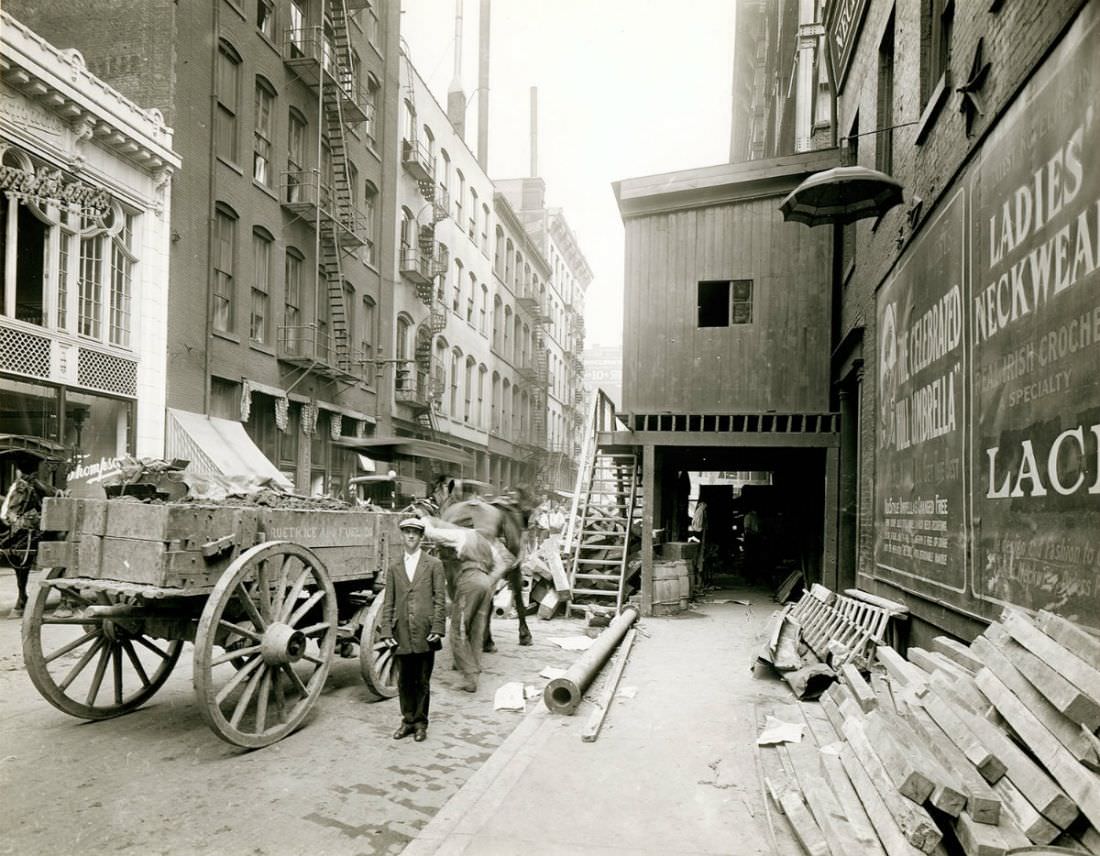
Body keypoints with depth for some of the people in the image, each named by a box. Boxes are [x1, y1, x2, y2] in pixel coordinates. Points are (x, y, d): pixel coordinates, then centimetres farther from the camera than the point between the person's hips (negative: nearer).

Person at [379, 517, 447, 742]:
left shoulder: (434, 564, 3)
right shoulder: (393, 568, 10)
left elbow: (440, 599, -1)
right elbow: (388, 602, 9)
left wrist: (437, 628, -9)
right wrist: (387, 631, 0)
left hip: (425, 633, -2)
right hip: (402, 634, 2)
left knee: (422, 681, 6)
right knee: (404, 681, 10)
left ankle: (420, 723, 20)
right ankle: (408, 720, 26)